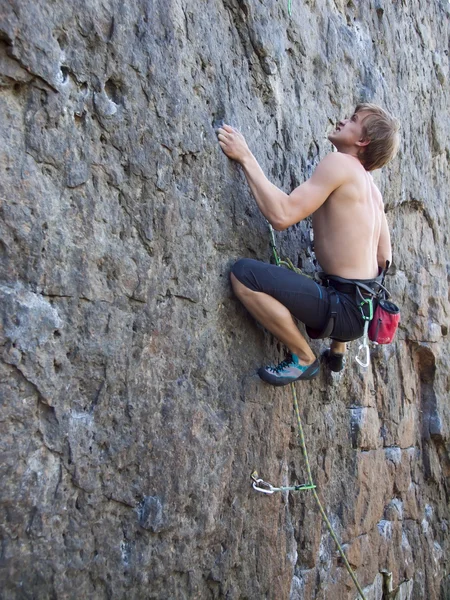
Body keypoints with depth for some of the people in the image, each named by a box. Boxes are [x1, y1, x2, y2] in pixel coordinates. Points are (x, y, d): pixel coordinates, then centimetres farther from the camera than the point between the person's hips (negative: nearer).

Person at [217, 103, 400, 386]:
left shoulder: (339, 163, -12)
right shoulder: (371, 185, 13)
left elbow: (281, 215, -23)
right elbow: (384, 257, 17)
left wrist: (245, 158, -15)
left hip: (345, 308, -10)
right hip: (364, 307, 10)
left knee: (244, 273, -20)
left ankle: (304, 358, -6)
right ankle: (338, 350, 34)